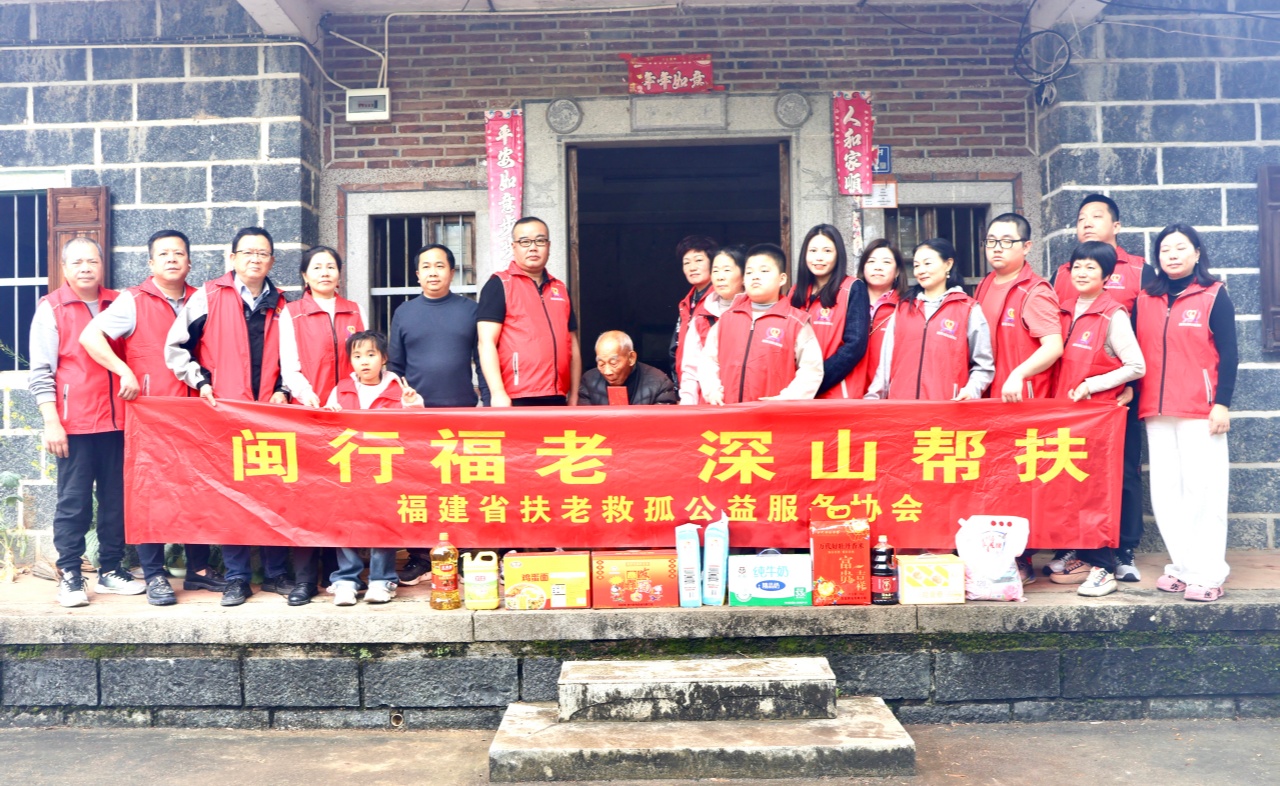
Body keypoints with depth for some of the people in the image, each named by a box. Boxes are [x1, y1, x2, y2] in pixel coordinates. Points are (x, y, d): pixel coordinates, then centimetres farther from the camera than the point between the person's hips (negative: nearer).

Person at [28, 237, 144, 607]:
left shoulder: (119, 304, 11)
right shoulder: (51, 309, 2)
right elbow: (41, 372, -1)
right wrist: (51, 422, -9)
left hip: (116, 420, 3)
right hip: (74, 423, -3)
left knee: (116, 498, 7)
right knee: (73, 502, 1)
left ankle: (111, 569, 18)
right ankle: (70, 576, 10)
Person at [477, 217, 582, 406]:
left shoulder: (561, 289, 15)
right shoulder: (499, 285, -1)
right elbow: (487, 342, -8)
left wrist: (574, 396, 13)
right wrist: (497, 393, -16)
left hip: (557, 399, 5)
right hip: (516, 399, -5)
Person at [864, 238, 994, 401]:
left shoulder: (969, 309, 5)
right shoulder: (903, 308, 15)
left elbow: (983, 365, 3)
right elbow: (887, 360, 13)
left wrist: (971, 389, -13)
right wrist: (873, 396, 6)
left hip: (947, 406, -3)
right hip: (901, 404, 3)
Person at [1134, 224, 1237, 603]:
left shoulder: (1214, 295, 1)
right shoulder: (1145, 299, 11)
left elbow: (1228, 354, -2)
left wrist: (1221, 402, -10)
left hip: (1200, 410, -4)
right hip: (1156, 411, 4)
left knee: (1203, 490, -4)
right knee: (1166, 492, 6)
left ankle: (1207, 574, 1)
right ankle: (1182, 565, 15)